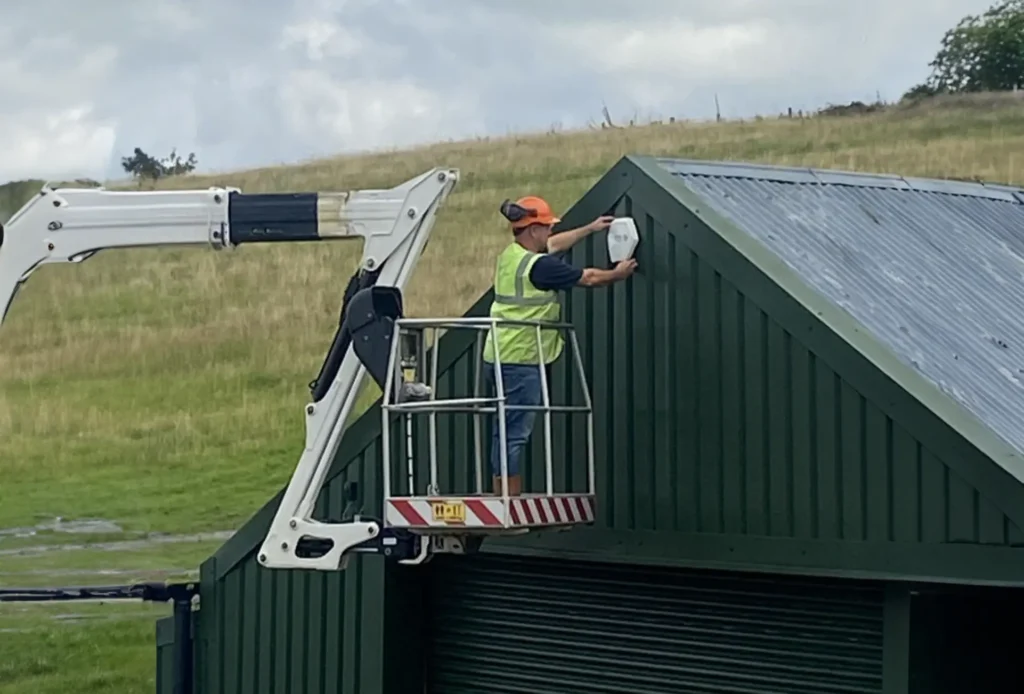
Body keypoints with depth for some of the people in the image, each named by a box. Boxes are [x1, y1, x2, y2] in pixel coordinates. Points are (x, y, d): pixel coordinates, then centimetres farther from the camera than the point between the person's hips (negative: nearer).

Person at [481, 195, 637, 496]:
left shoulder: (510, 255, 11)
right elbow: (588, 278, -5)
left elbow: (554, 245, 29)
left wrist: (591, 228, 39)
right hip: (521, 361, -9)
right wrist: (618, 274, 14)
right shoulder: (539, 265, -17)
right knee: (515, 434, -8)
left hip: (501, 358, 9)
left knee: (506, 432, 12)